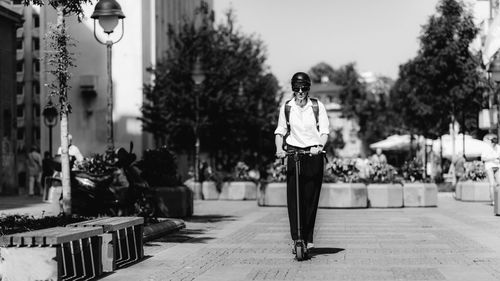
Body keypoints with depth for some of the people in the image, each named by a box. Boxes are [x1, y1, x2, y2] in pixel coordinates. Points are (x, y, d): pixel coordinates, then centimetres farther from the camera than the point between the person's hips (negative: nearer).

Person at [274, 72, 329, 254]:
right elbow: (280, 131, 8)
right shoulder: (286, 107, 4)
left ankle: (308, 238, 9)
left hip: (313, 154, -1)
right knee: (293, 197, -8)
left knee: (311, 197, 0)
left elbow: (324, 130, -4)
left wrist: (319, 146, -22)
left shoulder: (317, 106, 0)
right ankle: (296, 238, -8)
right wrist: (279, 148, -9)